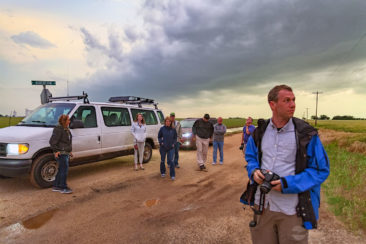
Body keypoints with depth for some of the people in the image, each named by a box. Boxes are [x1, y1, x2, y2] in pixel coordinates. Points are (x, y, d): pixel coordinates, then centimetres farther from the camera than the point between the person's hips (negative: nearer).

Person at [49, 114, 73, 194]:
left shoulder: (66, 129, 15)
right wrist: (56, 151, -20)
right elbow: (52, 141, -18)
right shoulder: (58, 129, -15)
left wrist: (70, 150, 21)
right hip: (61, 153, -10)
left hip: (66, 153, 10)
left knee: (61, 170, 15)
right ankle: (63, 188, 5)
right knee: (64, 170, -5)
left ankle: (56, 186, 26)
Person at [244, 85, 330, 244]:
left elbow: (321, 170, -8)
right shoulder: (259, 132, 0)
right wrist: (254, 172, -10)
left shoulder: (307, 134, -10)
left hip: (293, 210, -3)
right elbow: (250, 157, 13)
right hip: (262, 204, 3)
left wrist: (288, 184, -19)